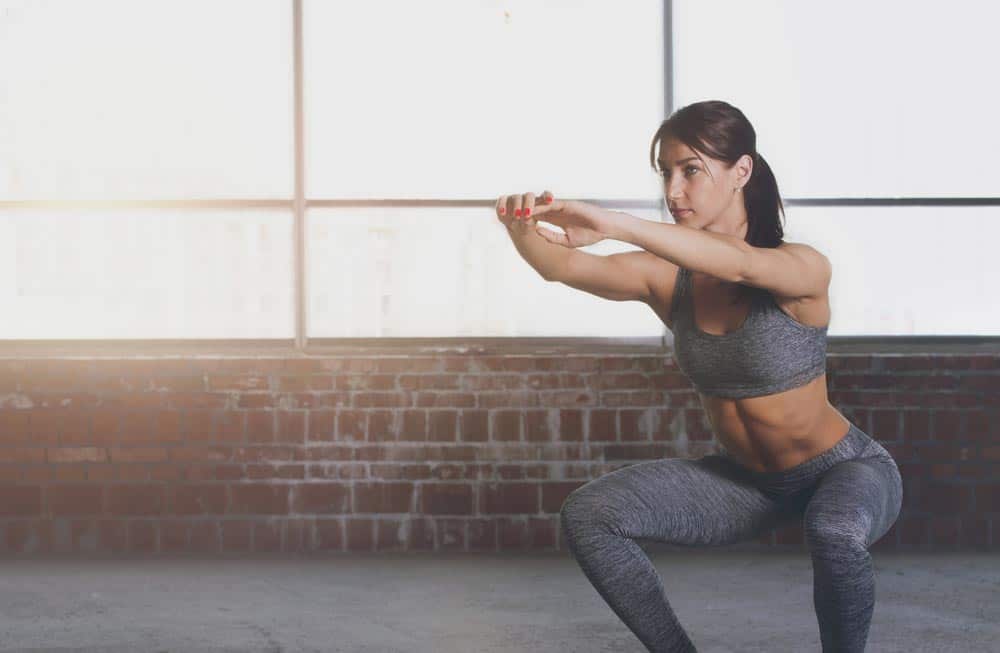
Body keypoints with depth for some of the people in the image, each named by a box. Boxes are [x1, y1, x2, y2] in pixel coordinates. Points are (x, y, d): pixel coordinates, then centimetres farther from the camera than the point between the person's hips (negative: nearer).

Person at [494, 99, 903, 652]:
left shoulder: (803, 270, -23)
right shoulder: (665, 277, -9)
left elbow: (740, 264, -46)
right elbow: (562, 266, -26)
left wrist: (614, 225, -58)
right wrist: (523, 228, -50)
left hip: (846, 469, -5)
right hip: (746, 480, 5)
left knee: (835, 531, -40)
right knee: (587, 517, -12)